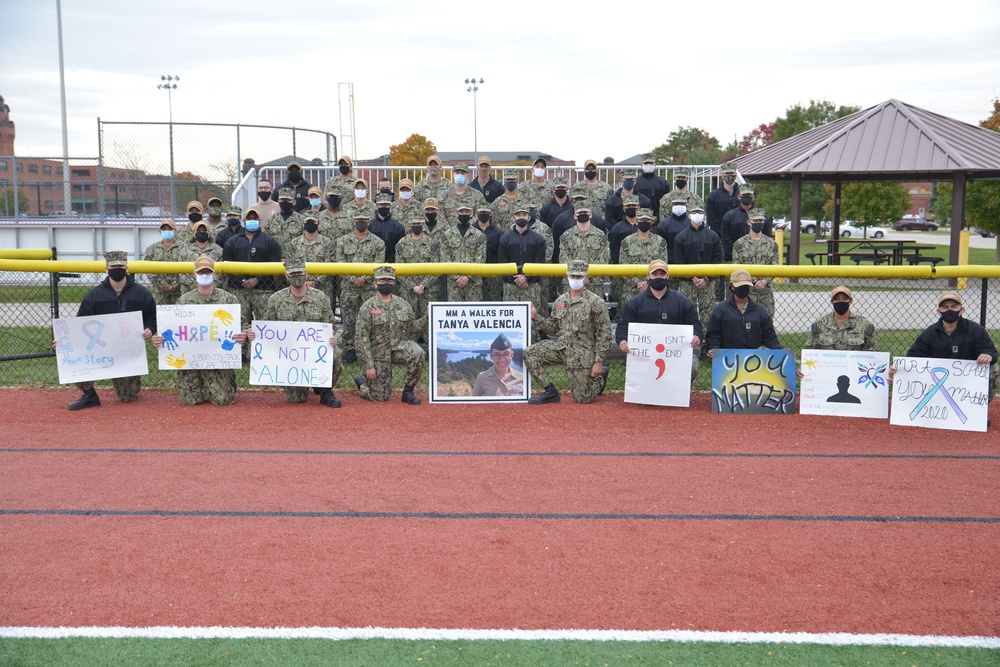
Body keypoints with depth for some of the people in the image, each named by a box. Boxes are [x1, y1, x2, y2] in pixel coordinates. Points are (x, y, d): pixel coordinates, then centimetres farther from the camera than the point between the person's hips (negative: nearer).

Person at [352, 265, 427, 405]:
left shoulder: (403, 304, 4)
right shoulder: (367, 308, -9)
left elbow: (411, 328, 8)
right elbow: (363, 339, -12)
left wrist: (427, 317, -8)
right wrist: (369, 366, -17)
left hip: (399, 346, 3)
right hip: (377, 354, -3)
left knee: (418, 354, -29)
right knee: (380, 397, -2)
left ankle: (407, 392, -10)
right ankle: (361, 383, 33)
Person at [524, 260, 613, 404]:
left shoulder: (595, 302, -8)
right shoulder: (560, 301, 8)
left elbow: (604, 333, -9)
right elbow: (554, 328, 14)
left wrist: (599, 361, -14)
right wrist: (537, 318, -3)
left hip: (582, 353, -5)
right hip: (560, 346, 5)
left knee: (583, 398, -2)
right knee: (530, 353, -16)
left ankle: (600, 377, 32)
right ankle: (550, 392, -5)